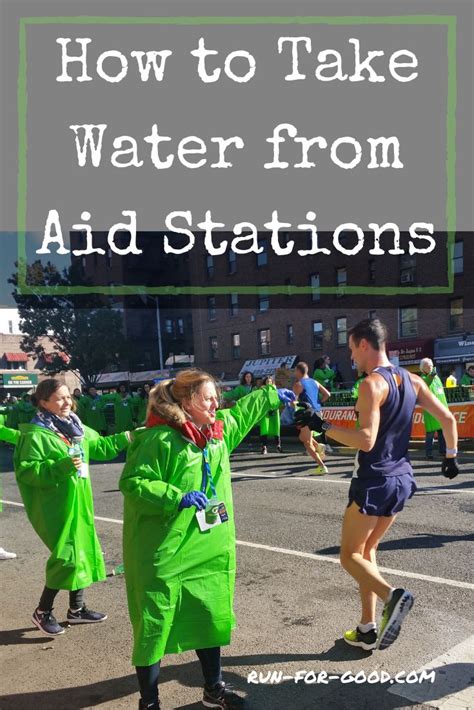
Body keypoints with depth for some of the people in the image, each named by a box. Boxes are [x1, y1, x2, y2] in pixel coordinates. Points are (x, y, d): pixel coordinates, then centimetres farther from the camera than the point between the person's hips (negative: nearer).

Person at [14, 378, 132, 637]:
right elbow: (26, 471, -20)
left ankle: (76, 608, 30)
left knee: (83, 551, 14)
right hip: (55, 506, -8)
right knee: (67, 556, -8)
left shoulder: (76, 427, 8)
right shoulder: (35, 434, -16)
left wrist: (126, 437, 8)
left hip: (79, 503, 8)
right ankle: (43, 612, 14)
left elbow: (101, 447, 19)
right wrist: (61, 467, -29)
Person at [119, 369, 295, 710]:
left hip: (208, 548, 7)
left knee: (210, 616, 17)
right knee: (155, 625, 6)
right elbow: (132, 482, -20)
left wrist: (273, 395, 33)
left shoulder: (218, 429, 4)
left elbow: (242, 412, 25)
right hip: (164, 552, -7)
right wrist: (177, 498, -28)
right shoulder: (160, 439, -19)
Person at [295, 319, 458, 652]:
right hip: (402, 479, 8)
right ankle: (368, 630, 20)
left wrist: (322, 425, -21)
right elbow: (448, 418, 9)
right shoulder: (412, 380, 6)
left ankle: (392, 595, -17)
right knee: (366, 550, 19)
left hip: (374, 481, -8)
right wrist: (451, 457, 21)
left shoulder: (372, 384, -17)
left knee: (350, 555, 7)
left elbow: (366, 440, -25)